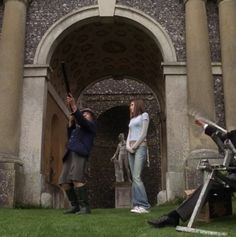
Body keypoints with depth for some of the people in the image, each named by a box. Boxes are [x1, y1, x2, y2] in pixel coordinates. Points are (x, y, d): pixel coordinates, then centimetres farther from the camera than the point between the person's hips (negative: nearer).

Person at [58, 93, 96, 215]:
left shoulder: (91, 125, 16)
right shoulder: (78, 128, 37)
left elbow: (81, 120, -4)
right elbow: (70, 137, 24)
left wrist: (73, 105, -13)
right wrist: (71, 122, 14)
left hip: (80, 153, -8)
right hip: (69, 154, 8)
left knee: (77, 179, -25)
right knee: (64, 182, -2)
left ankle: (85, 207, -24)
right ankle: (75, 206, 6)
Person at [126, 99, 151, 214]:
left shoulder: (144, 115, 5)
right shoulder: (132, 119, 25)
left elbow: (144, 133, -6)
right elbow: (129, 135, 17)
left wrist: (134, 146, -10)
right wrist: (128, 146, -1)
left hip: (140, 147, -7)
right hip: (131, 149, 7)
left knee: (136, 177, -18)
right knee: (134, 178, 0)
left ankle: (143, 206, -19)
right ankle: (137, 204, -2)